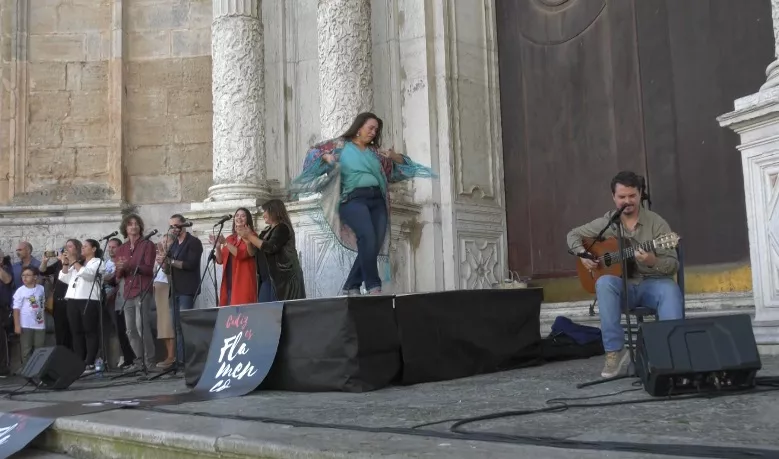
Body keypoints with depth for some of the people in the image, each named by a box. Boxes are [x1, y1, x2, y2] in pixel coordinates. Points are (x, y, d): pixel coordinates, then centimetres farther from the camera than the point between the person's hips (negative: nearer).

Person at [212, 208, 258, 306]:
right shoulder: (229, 238, 17)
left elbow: (242, 254, -15)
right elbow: (220, 260, 15)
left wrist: (225, 243, -16)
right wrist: (217, 246, 0)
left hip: (243, 281, -6)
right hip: (228, 282, 6)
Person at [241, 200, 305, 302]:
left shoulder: (282, 228, -7)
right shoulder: (267, 231, 19)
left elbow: (270, 248, -19)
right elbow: (257, 251, 22)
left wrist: (250, 236, -12)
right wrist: (247, 238, 9)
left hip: (283, 277, -9)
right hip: (267, 278, 9)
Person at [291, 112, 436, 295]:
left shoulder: (374, 151, 24)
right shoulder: (340, 145, 13)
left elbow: (400, 165, 25)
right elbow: (315, 151, 11)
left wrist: (394, 156, 4)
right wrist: (325, 156, -10)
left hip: (377, 199, 5)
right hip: (353, 199, -5)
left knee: (375, 244, -5)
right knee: (367, 237, -28)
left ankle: (352, 286, 7)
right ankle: (373, 285, -22)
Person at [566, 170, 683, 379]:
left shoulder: (656, 223, -2)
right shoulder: (606, 223, 5)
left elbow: (673, 264, -6)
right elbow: (573, 235, 16)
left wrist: (653, 262, -29)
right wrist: (583, 254, -5)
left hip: (652, 283, -1)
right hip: (622, 285, 1)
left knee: (670, 289, -36)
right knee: (604, 282, -34)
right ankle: (614, 350, -32)